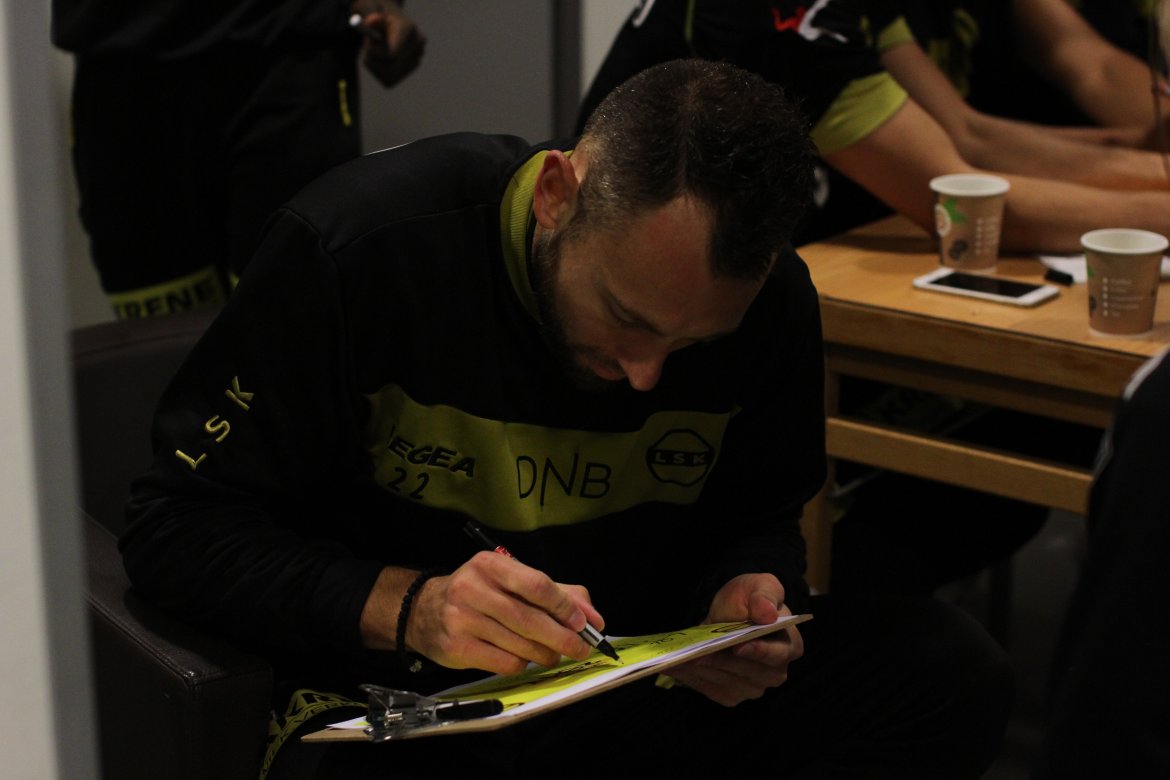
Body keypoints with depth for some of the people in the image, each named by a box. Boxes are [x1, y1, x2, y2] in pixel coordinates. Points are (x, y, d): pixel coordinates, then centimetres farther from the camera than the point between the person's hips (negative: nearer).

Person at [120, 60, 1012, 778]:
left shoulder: (769, 296, -5)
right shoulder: (362, 245, -19)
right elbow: (178, 525, -13)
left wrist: (743, 590, -14)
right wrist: (406, 607, -29)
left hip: (643, 691, 5)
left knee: (955, 671, -16)